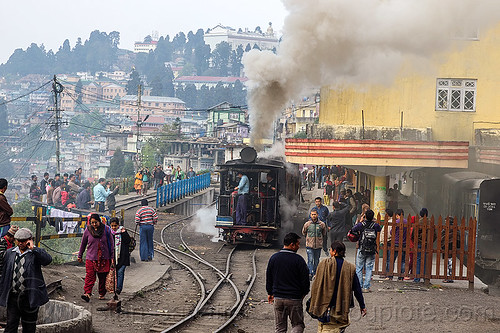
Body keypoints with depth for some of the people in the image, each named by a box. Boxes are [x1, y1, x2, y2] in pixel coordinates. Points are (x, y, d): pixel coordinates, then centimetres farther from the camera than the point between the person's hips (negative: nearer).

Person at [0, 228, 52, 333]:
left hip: (29, 297, -2)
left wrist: (33, 248, -22)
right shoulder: (10, 253, 10)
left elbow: (48, 260, -24)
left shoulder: (36, 253, -1)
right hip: (13, 297, 2)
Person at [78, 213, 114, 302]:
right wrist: (80, 256, 17)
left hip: (104, 258, 0)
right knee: (89, 276, -11)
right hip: (91, 258, 0)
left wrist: (112, 256, 1)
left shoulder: (106, 229, -2)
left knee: (103, 277, 7)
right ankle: (87, 293, -18)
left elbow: (111, 244, 4)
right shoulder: (88, 230, 1)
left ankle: (102, 294, 19)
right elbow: (83, 244, 12)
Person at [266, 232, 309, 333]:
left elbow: (268, 278, 10)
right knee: (298, 324, 7)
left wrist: (270, 293, 22)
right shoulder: (298, 260, -11)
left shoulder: (273, 258, 3)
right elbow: (305, 280, -6)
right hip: (294, 298, -4)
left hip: (278, 298, 4)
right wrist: (303, 293, 11)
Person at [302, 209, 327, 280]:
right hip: (309, 245, -1)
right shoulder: (307, 224, -3)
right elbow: (303, 233, 14)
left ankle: (315, 274, 22)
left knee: (316, 261, 11)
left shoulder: (322, 224, -2)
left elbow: (324, 234, 15)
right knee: (310, 260, -12)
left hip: (318, 245, 2)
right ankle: (310, 274, -15)